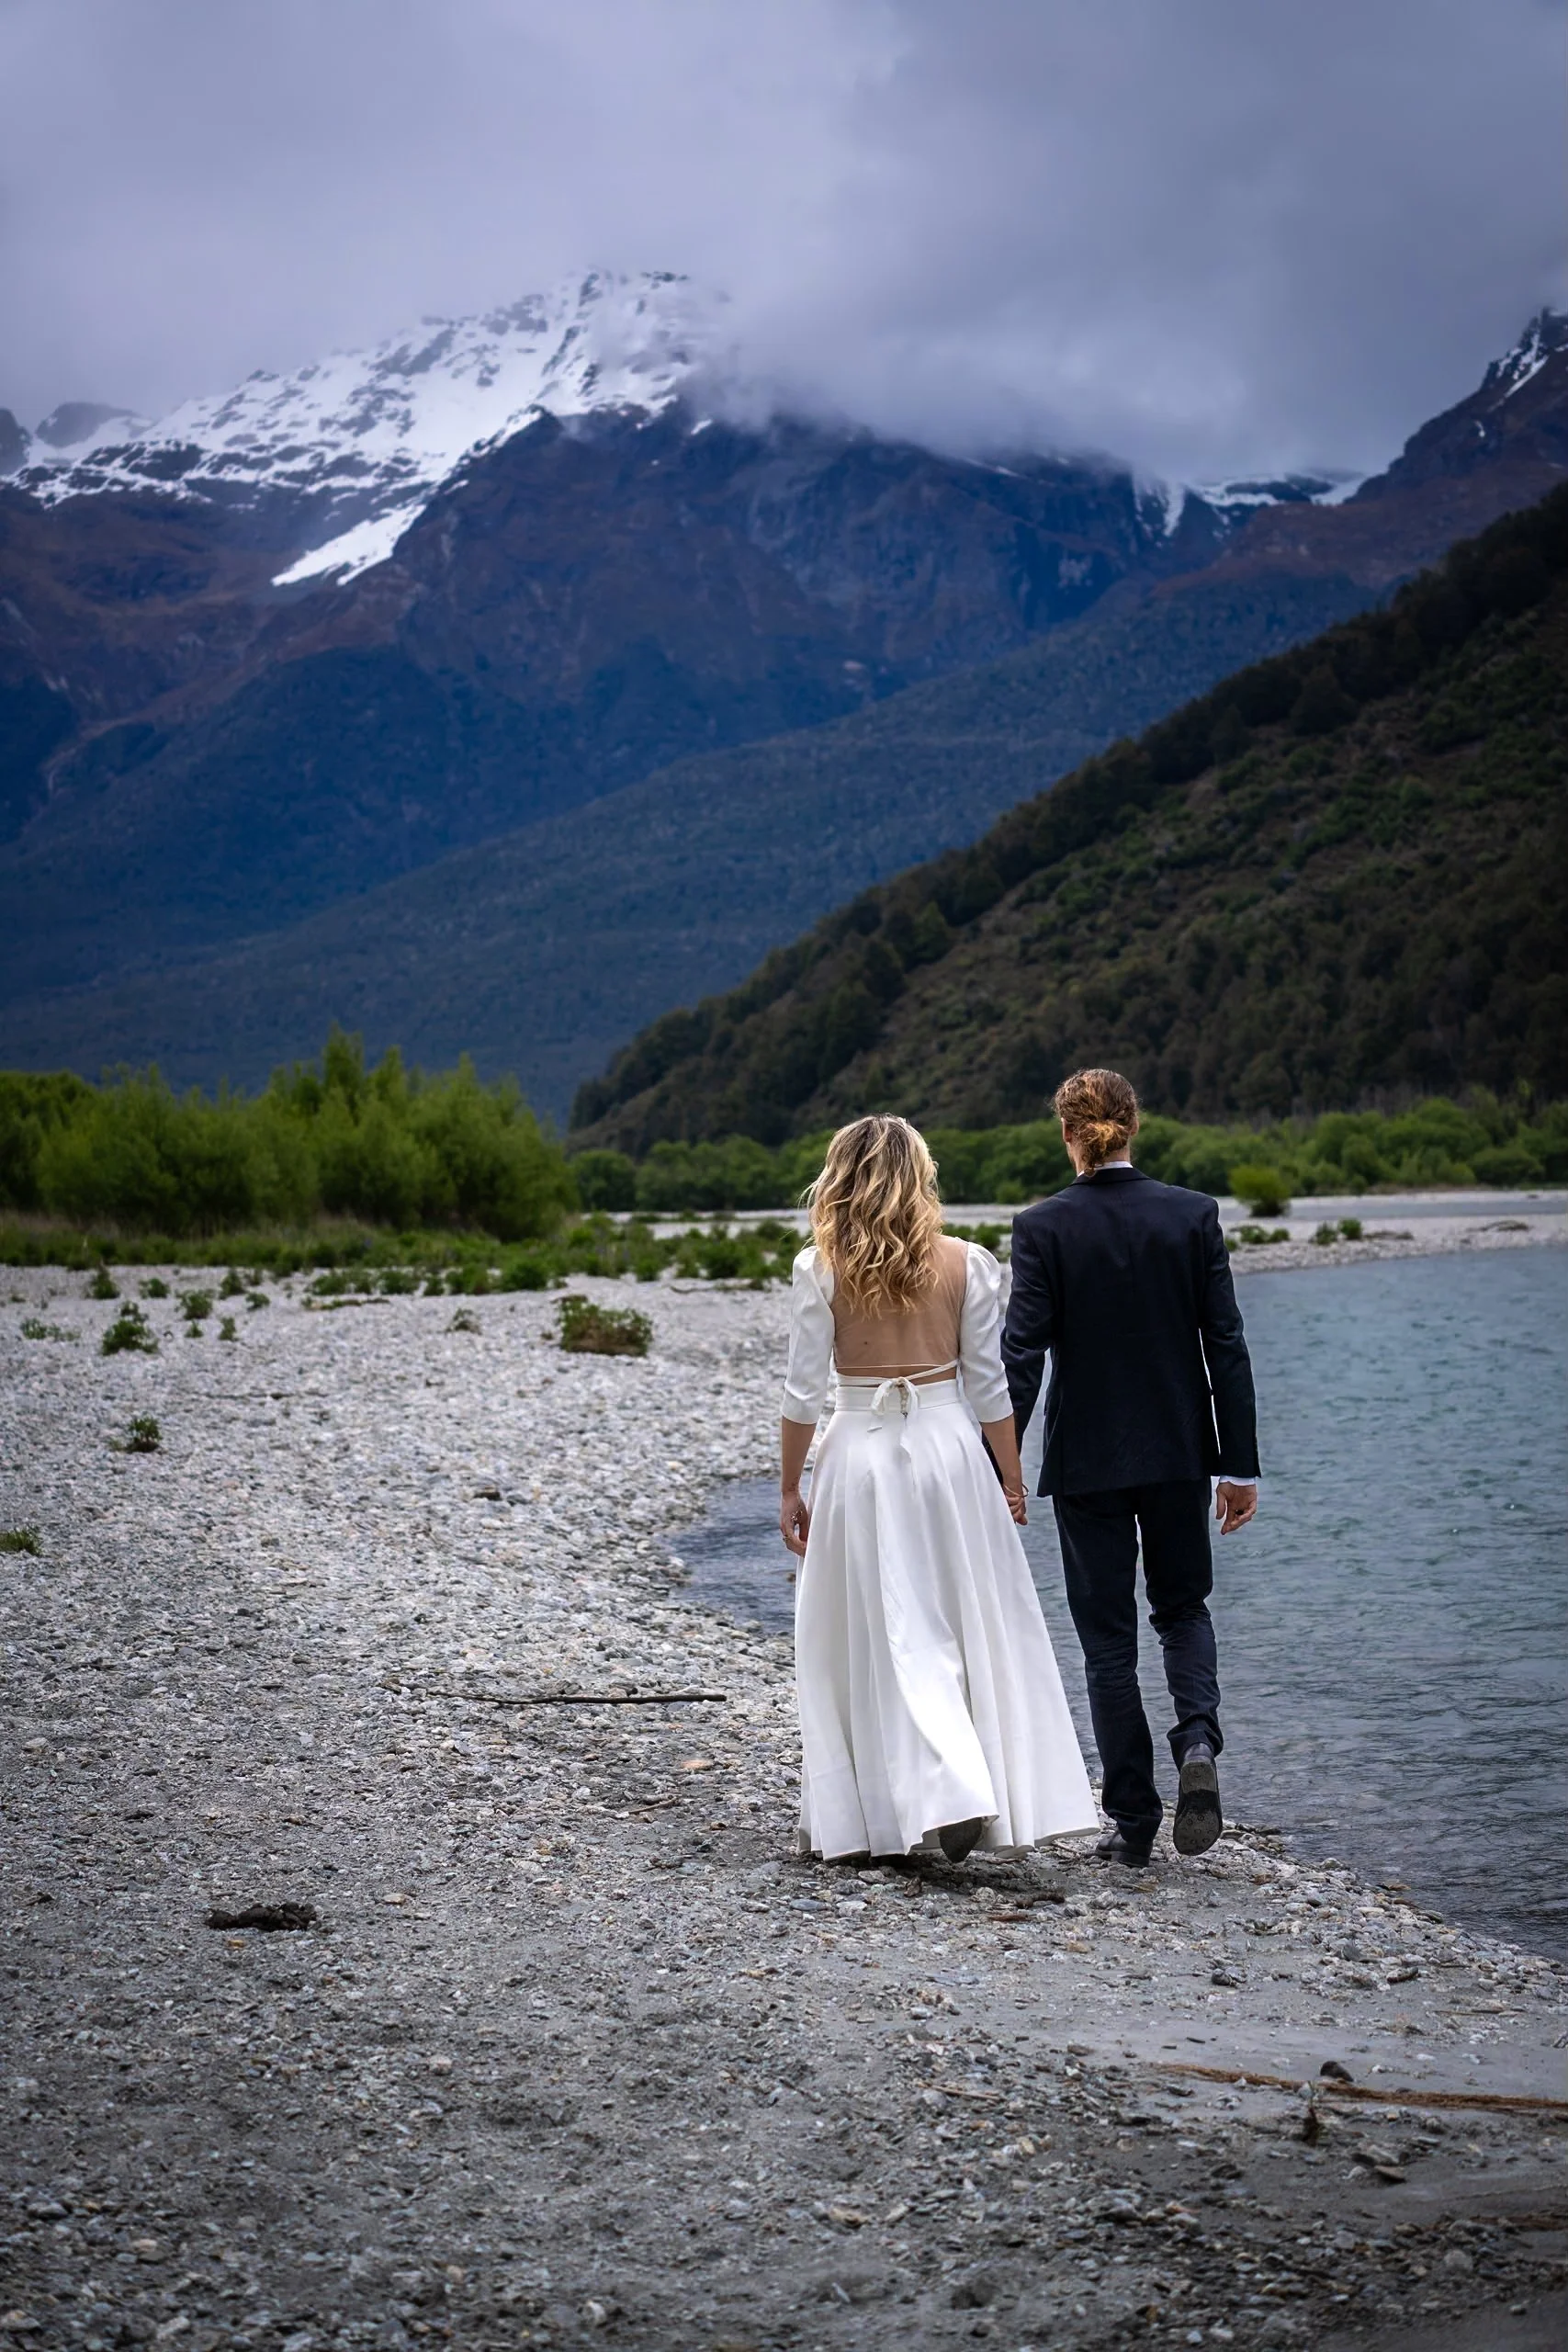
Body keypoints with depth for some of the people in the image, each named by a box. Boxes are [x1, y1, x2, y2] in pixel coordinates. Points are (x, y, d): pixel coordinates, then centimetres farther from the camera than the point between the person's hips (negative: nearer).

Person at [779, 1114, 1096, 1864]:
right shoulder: (967, 1265, -1)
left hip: (858, 1454, -1)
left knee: (865, 1636, 6)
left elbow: (804, 1393, -4)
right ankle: (983, 1792, 7)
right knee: (970, 1626, 10)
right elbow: (989, 1387, 2)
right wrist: (1011, 1478, 11)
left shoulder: (821, 1270, -5)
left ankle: (843, 1818, 3)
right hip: (948, 1446, 1)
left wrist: (789, 1490, 5)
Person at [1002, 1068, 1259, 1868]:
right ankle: (1197, 1744, -6)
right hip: (1179, 1450, 2)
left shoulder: (1043, 1227, -10)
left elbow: (1022, 1356, -13)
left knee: (1108, 1636, 8)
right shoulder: (1193, 1215, -3)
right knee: (1182, 1608, 20)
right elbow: (1226, 1344, -3)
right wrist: (1240, 1464, 2)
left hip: (1087, 1460, -2)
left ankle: (1132, 1819, 10)